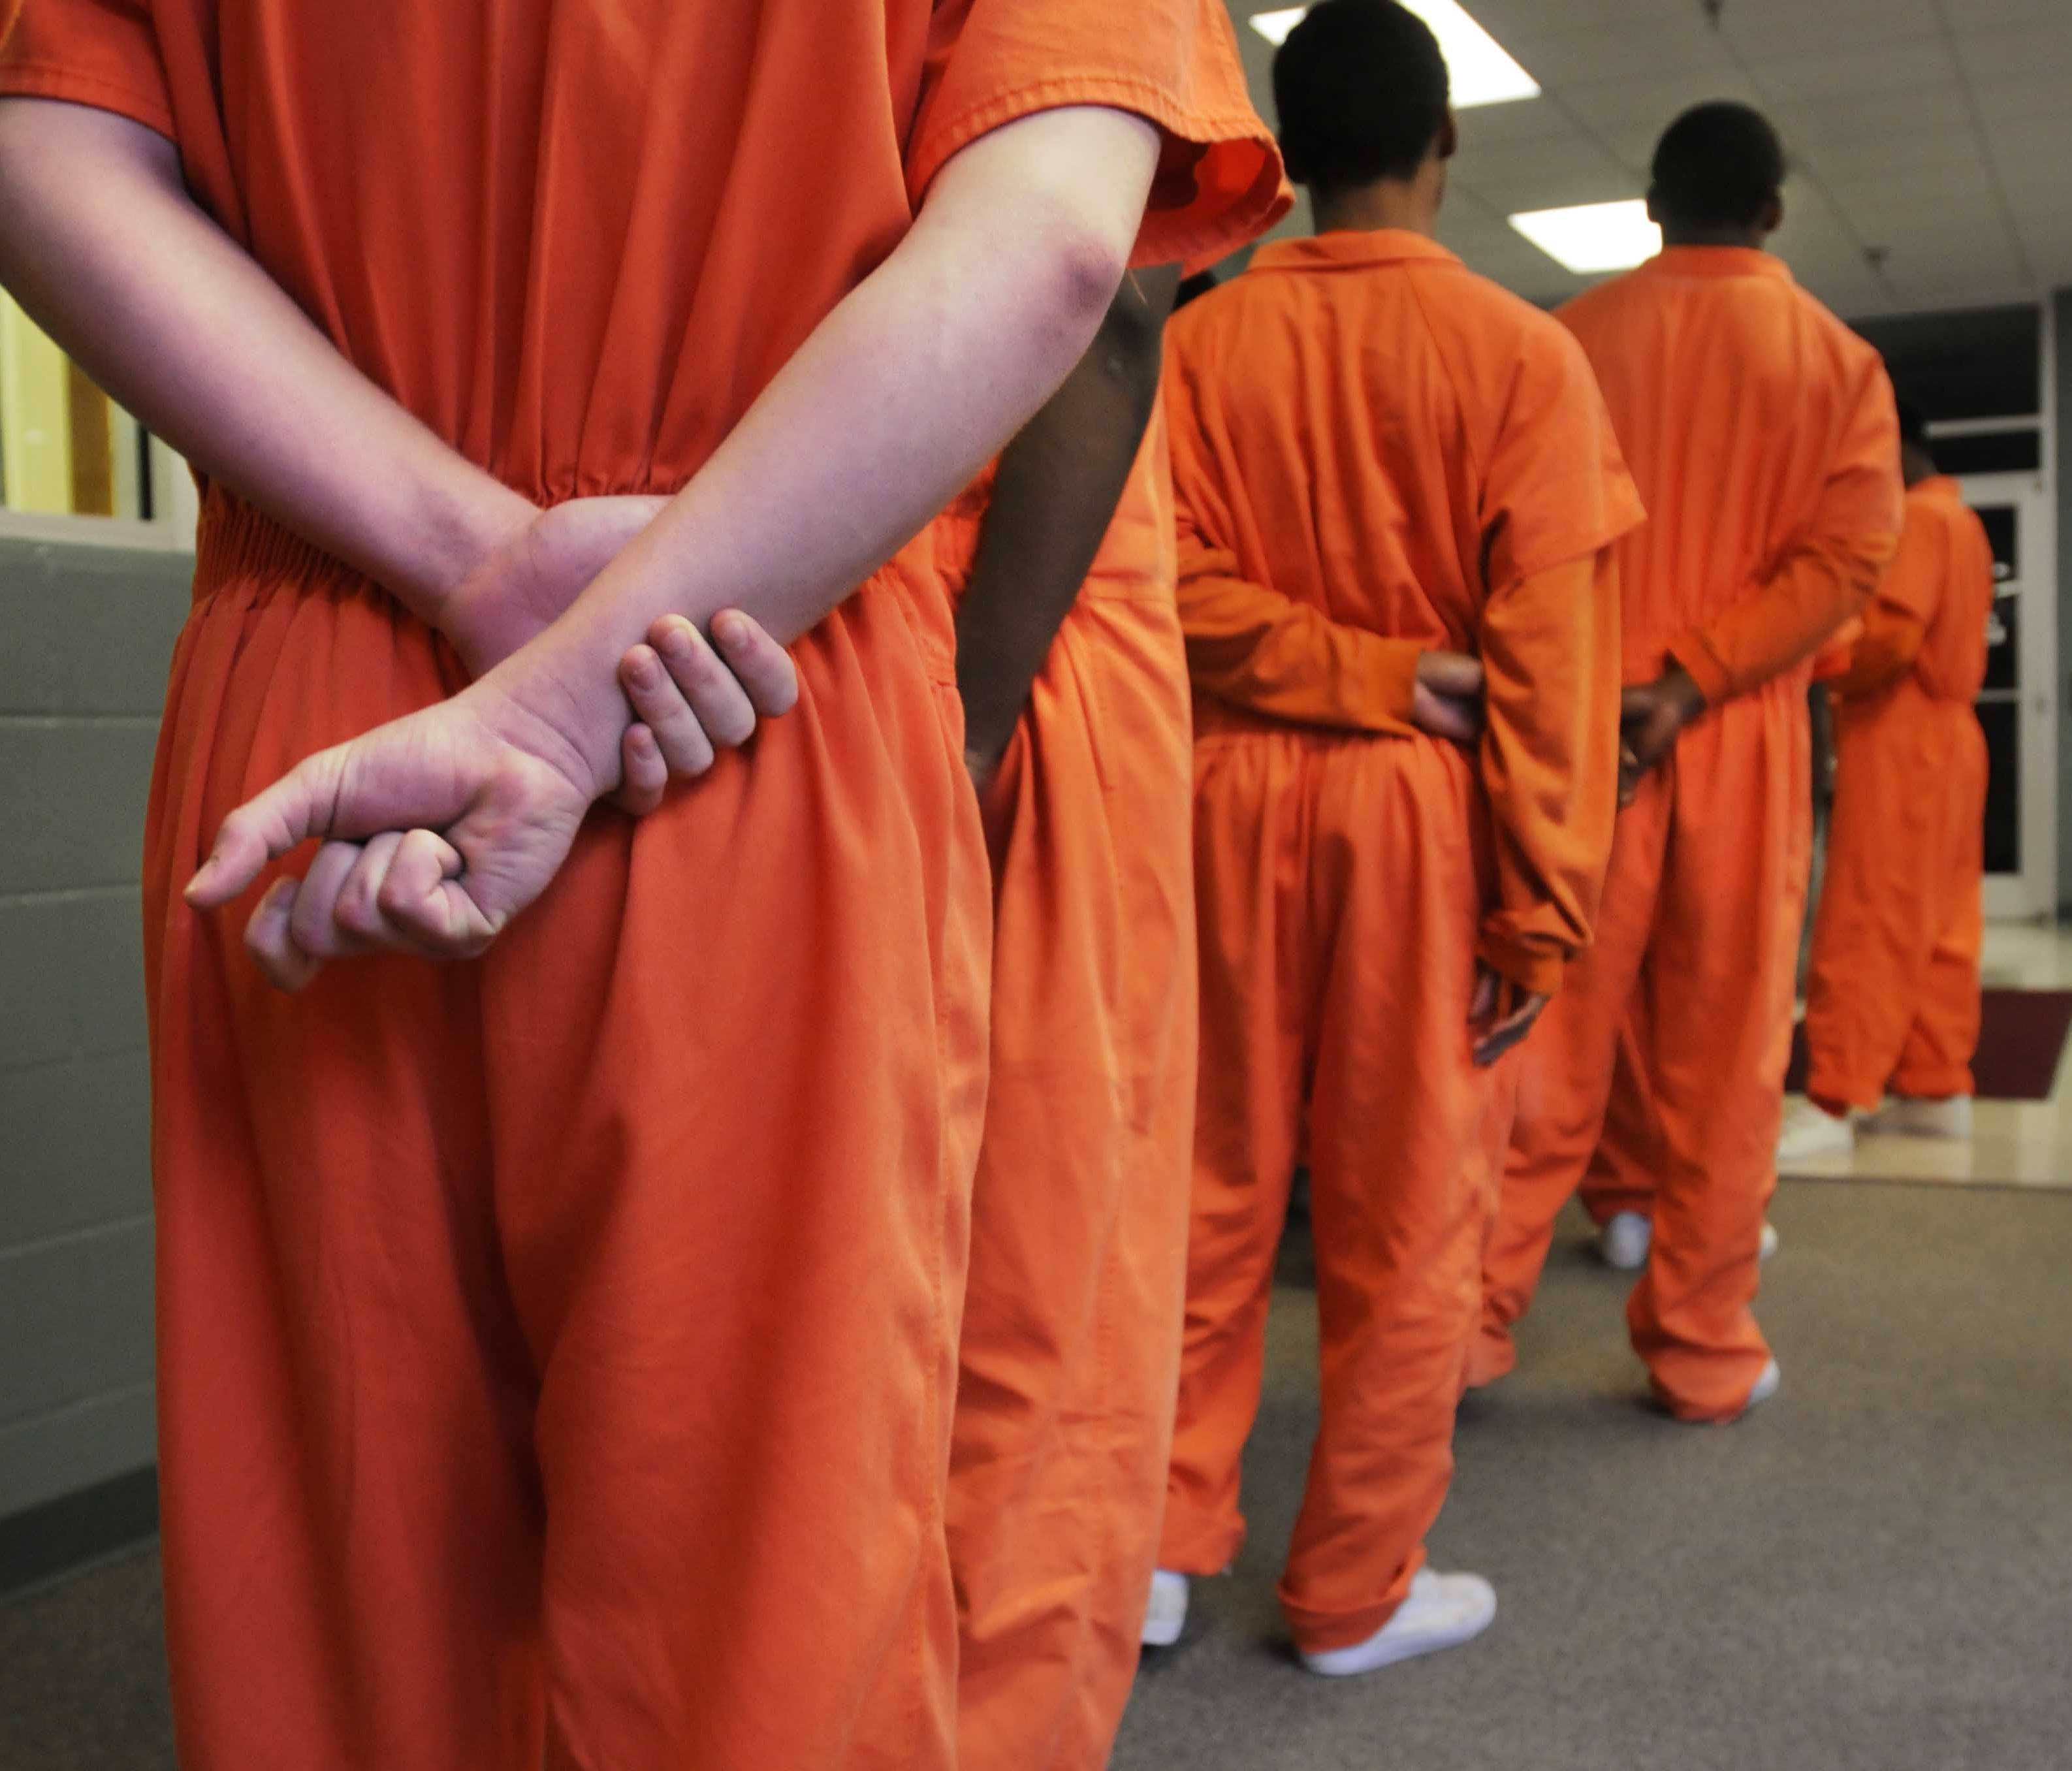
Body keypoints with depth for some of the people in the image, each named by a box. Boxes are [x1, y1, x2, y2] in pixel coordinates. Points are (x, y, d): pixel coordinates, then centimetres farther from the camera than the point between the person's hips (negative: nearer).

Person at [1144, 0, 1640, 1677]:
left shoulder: (1208, 338, 2)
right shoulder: (1524, 355, -6)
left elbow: (1180, 585, -8)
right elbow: (1549, 652, -9)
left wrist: (1346, 671, -9)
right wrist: (1542, 905, -7)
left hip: (1237, 790, 3)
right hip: (1430, 805, -3)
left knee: (1218, 1186, 13)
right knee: (1405, 1211, 7)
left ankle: (1159, 1546, 21)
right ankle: (1358, 1589, 18)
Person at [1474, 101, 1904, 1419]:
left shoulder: (1571, 340, 3)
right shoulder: (1836, 359, 3)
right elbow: (1849, 551, -8)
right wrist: (1688, 686, -14)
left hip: (1576, 725, 1)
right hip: (1744, 738, 0)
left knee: (1553, 1039, 6)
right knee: (1725, 1054, 6)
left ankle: (1476, 1314, 7)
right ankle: (1705, 1351, 12)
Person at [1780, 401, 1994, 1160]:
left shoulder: (1916, 519, -12)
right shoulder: (1960, 519, 20)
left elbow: (1888, 635, -21)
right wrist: (1838, 659, 5)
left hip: (1899, 746, -10)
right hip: (1945, 739, 10)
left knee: (1866, 930, -10)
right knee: (1938, 928, 10)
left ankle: (1837, 1103, -10)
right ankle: (1938, 1090, 14)